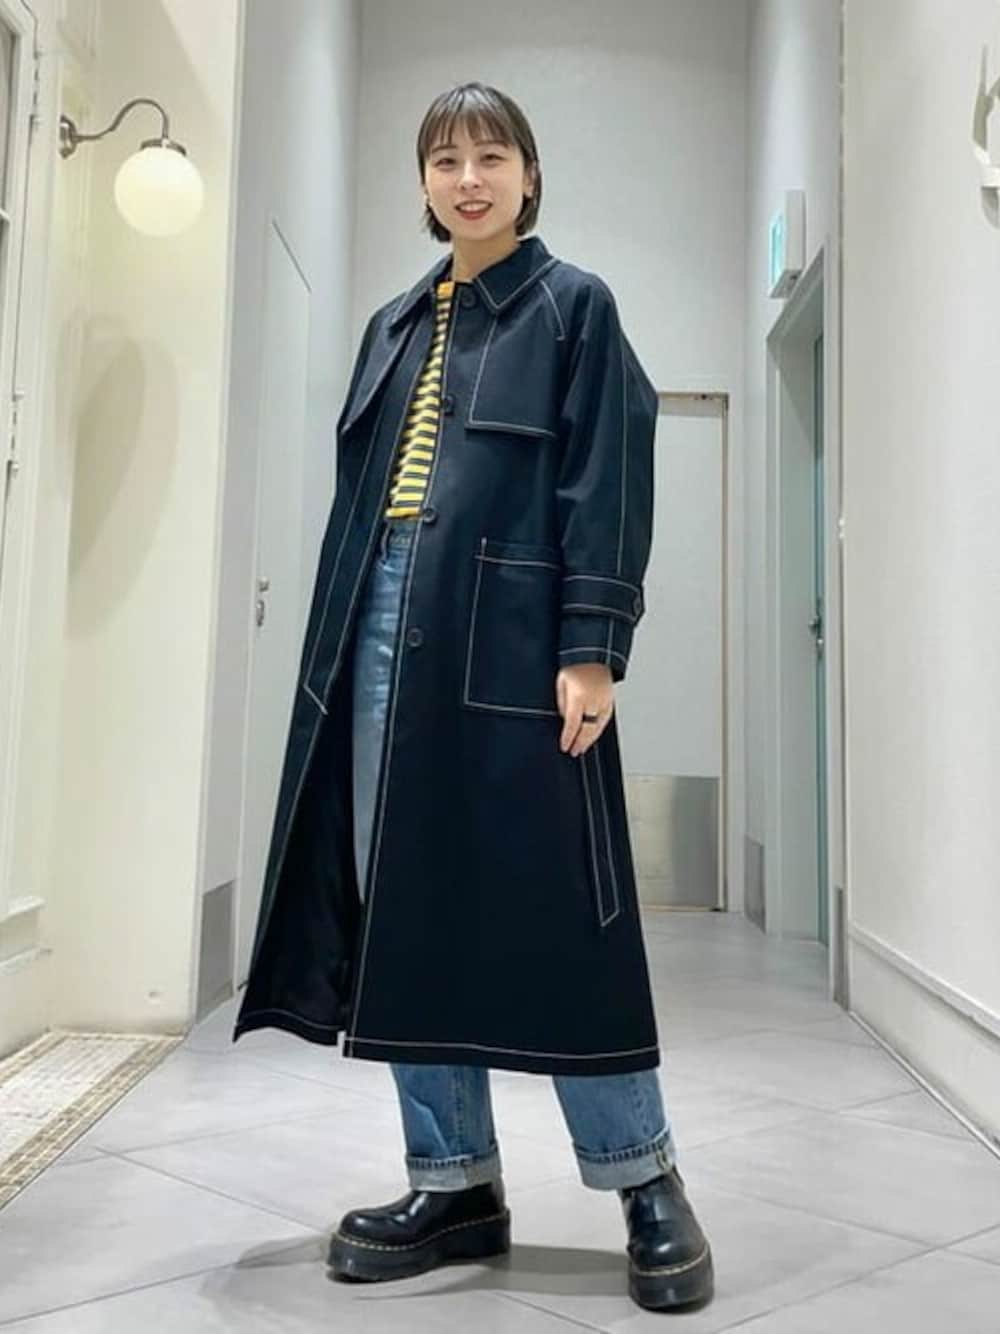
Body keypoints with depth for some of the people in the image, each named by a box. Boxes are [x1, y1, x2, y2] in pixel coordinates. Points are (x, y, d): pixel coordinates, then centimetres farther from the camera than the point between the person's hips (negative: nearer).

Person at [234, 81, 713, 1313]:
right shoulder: (395, 324, 22)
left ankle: (646, 1179, 12)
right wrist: (337, 639, 13)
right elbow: (358, 489, 20)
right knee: (403, 908, 4)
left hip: (510, 639, -6)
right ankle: (454, 1181, 17)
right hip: (386, 629, 6)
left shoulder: (574, 307, 6)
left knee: (547, 910, -5)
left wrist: (592, 649, -14)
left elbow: (604, 487, -4)